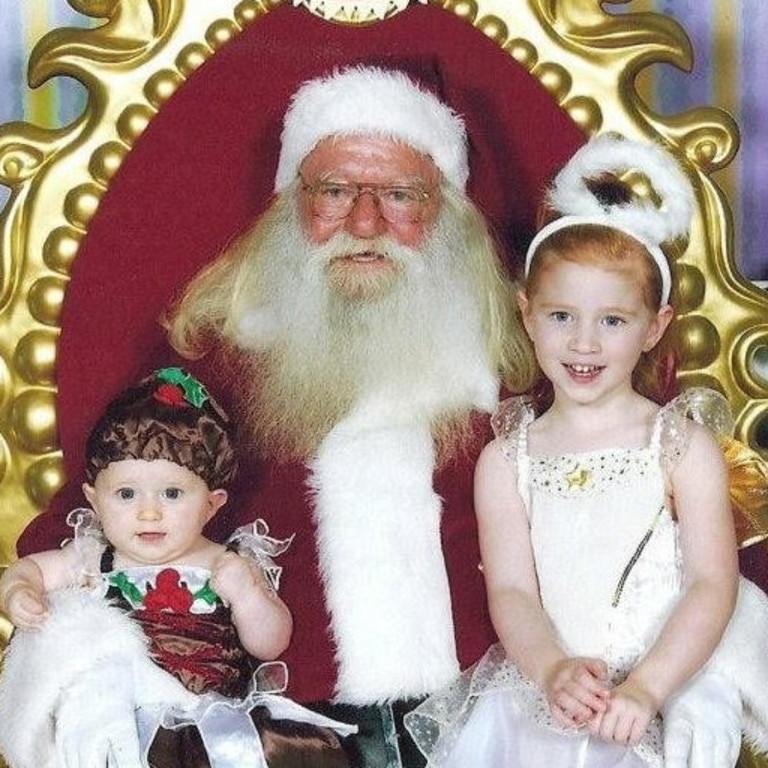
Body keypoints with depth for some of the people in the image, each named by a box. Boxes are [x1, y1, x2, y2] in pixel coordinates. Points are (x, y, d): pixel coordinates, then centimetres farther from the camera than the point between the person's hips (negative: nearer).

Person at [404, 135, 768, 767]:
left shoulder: (683, 447, 2)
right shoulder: (505, 461, 8)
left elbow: (712, 584, -5)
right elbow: (510, 590, -1)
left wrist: (644, 689, -19)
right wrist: (554, 670, -21)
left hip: (666, 696, -2)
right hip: (540, 687, 2)